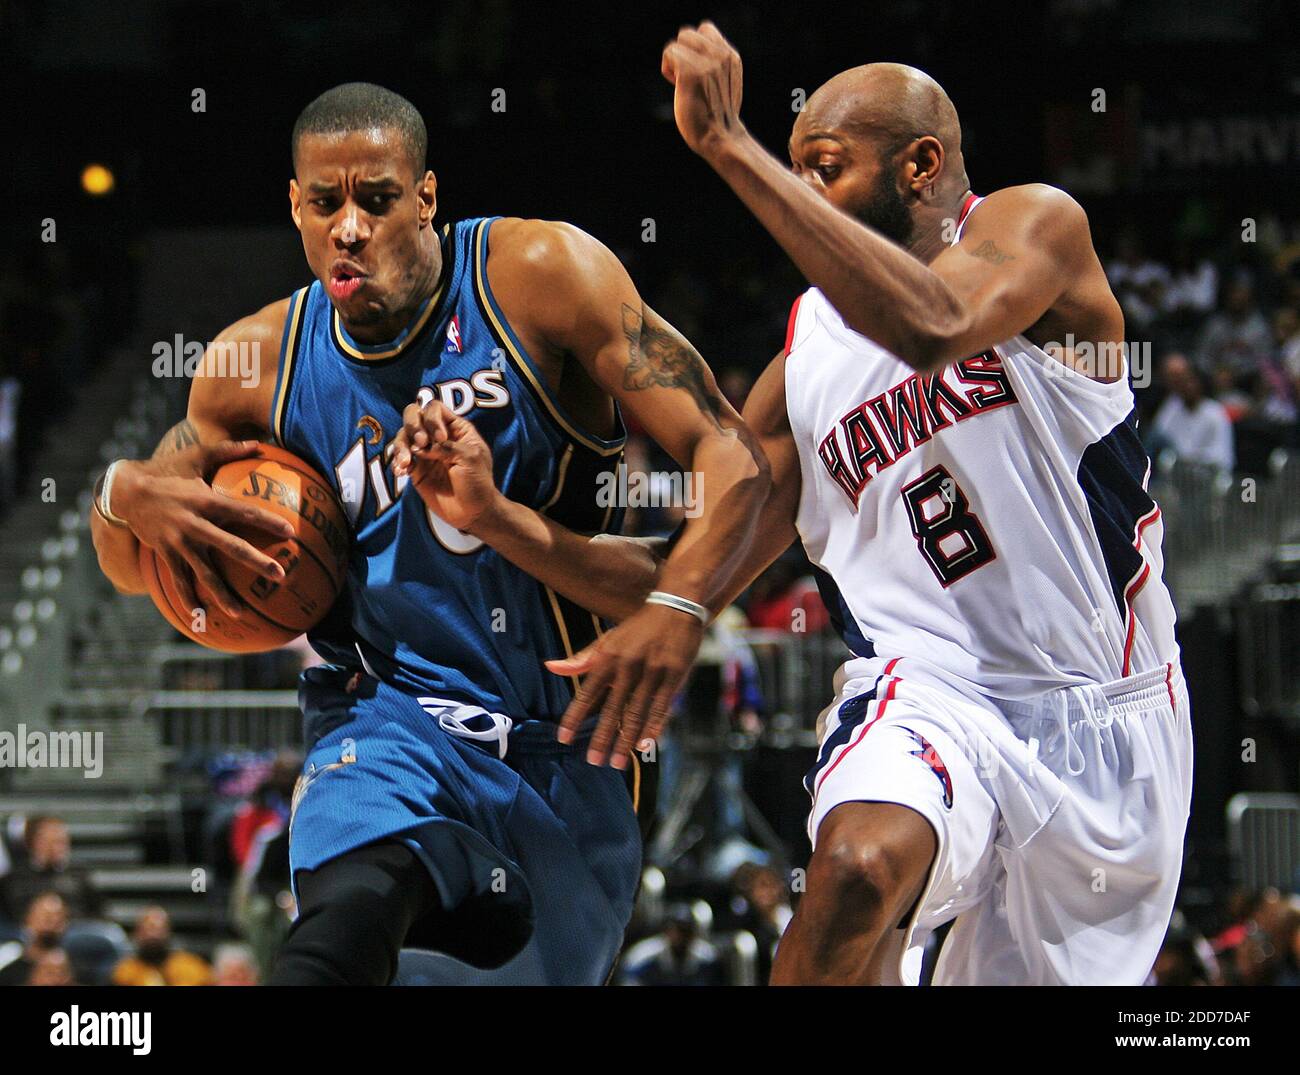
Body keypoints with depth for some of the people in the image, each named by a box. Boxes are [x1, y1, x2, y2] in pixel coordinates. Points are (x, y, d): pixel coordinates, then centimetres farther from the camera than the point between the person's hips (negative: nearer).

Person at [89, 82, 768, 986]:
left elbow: (731, 455, -13)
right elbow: (131, 572, 15)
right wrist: (126, 498, -10)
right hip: (390, 719, -1)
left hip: (569, 744, 1)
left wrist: (675, 608, -32)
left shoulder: (541, 275, -8)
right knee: (349, 915, -33)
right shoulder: (259, 365, 2)